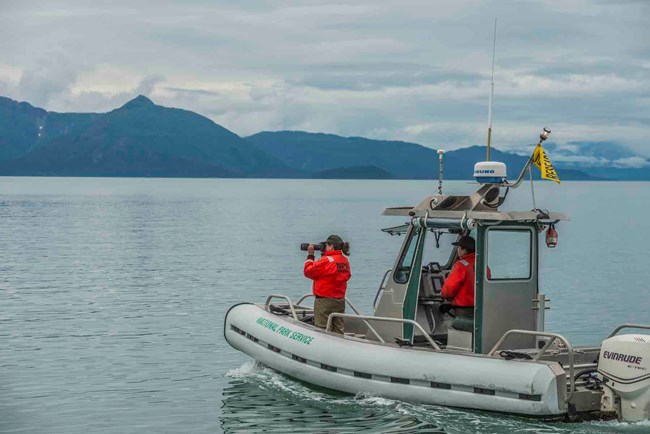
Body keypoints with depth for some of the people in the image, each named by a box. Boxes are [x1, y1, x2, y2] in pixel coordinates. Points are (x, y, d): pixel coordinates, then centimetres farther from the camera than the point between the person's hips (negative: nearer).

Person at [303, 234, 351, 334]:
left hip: (325, 300, -7)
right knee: (338, 330, 10)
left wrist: (310, 255, 0)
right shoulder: (345, 261, 5)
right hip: (340, 300, 7)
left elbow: (308, 271, -13)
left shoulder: (326, 260, -17)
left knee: (321, 329, -1)